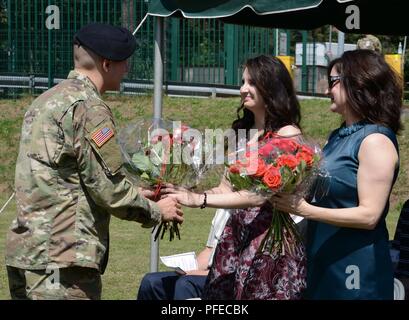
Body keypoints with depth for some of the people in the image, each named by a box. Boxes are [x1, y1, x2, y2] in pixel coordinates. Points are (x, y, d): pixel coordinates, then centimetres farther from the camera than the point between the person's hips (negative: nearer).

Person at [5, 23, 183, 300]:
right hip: (62, 259, -9)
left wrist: (134, 192, 23)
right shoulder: (89, 108, -11)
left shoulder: (46, 101, 18)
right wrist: (156, 212, 4)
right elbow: (108, 188, -13)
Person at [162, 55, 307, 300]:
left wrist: (199, 200, -24)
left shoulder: (287, 134, -9)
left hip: (270, 239, -6)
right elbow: (226, 189, 13)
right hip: (235, 238, 7)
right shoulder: (244, 131, 14)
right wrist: (181, 194, -3)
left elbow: (260, 194, -19)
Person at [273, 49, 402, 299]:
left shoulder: (376, 141, -16)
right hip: (323, 259, 9)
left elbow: (369, 215, -21)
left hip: (355, 267, -9)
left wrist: (304, 210, -24)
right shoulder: (339, 136, 12)